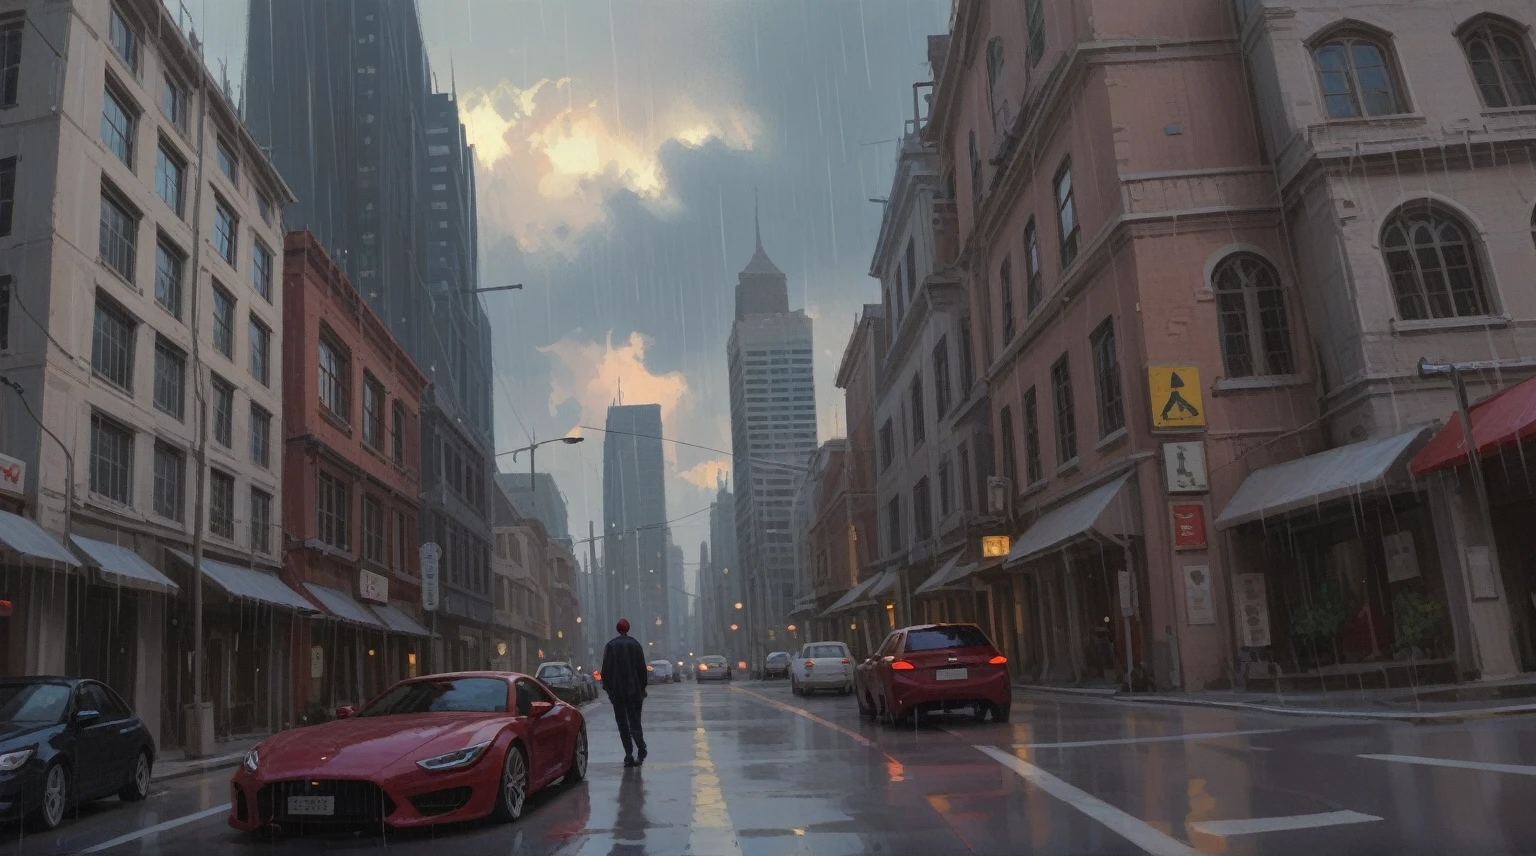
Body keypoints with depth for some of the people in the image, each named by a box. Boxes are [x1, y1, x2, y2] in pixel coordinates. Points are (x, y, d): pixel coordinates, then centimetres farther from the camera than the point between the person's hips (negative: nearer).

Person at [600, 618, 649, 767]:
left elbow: (606, 670, -2)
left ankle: (629, 756, 1)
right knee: (634, 720, 5)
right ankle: (641, 747, -18)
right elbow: (642, 669, 2)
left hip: (617, 691, 0)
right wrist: (642, 688, 8)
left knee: (622, 723, 6)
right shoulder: (635, 645, 1)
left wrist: (607, 688, 5)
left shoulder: (610, 646, -1)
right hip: (634, 690, 1)